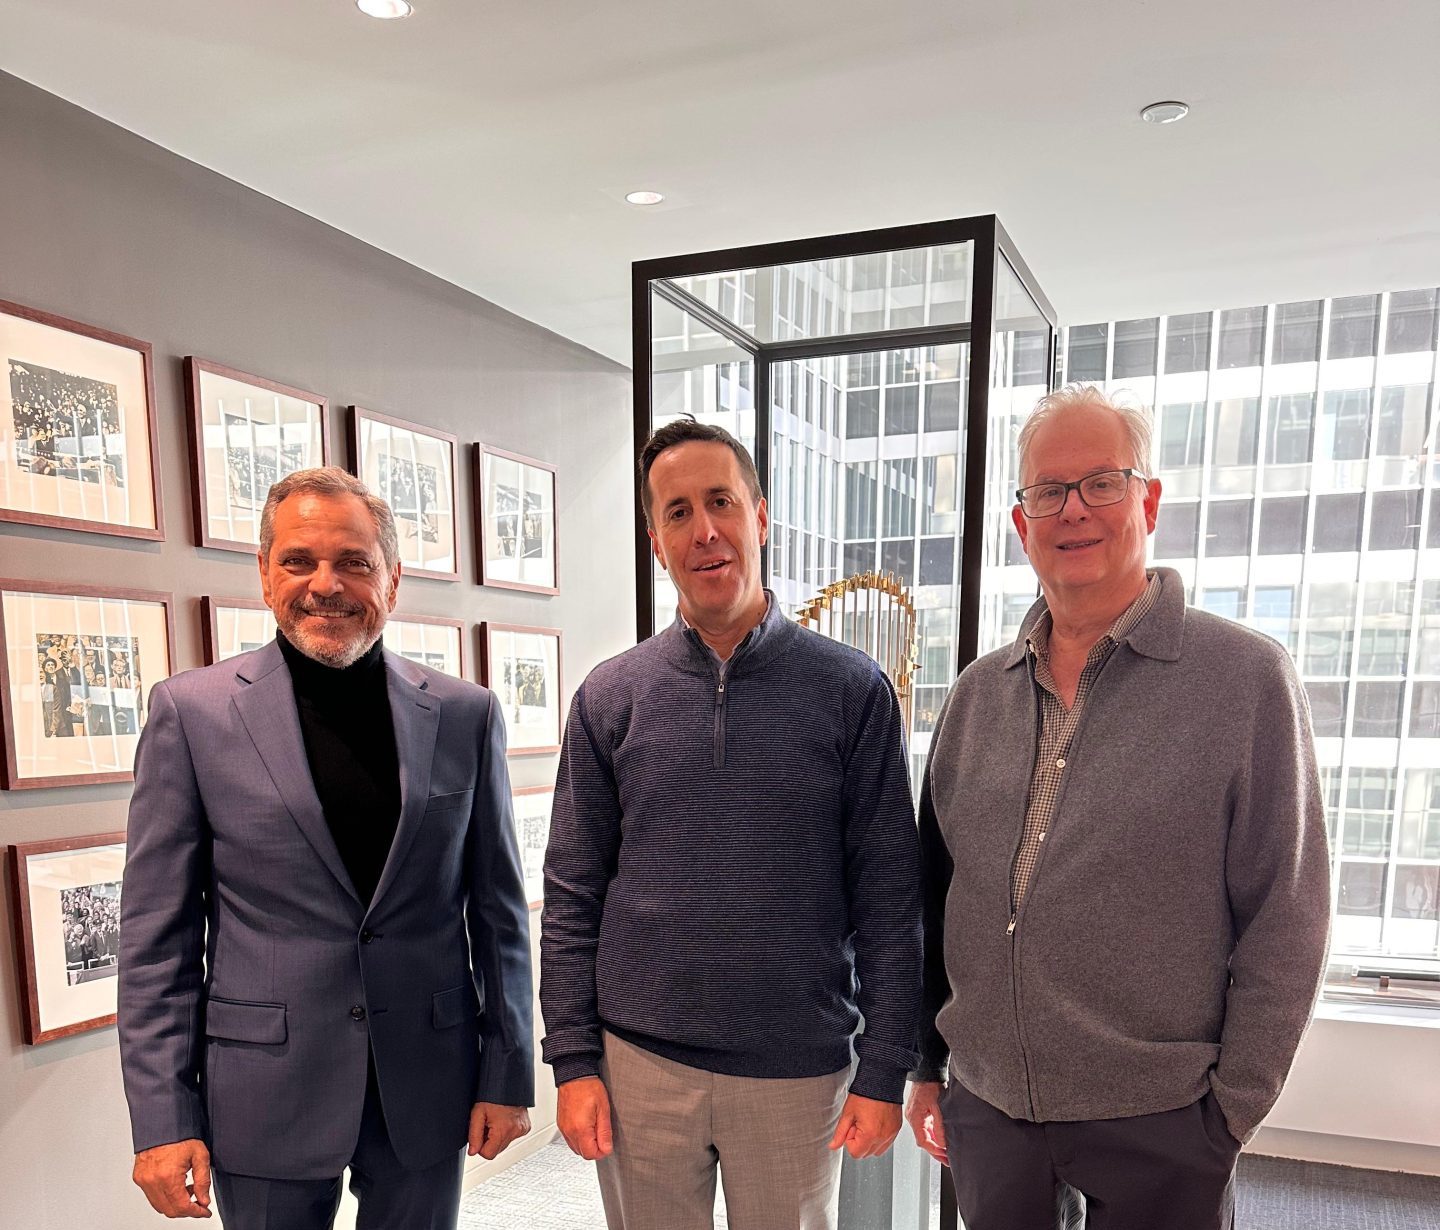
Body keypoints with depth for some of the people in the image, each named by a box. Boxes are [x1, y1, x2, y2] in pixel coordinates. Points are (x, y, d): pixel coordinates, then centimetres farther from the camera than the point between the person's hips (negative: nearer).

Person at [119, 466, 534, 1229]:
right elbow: (157, 932, -3)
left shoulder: (464, 714, -2)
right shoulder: (191, 711, -6)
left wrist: (507, 1074, 2)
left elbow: (497, 908, 2)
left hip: (428, 1086, 2)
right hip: (265, 1096, -1)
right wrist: (163, 1118, -5)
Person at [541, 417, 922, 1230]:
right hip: (640, 1067, 2)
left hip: (799, 1070, -1)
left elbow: (889, 897, -4)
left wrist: (886, 1069, -5)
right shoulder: (610, 697, -1)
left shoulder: (852, 690, -6)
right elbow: (572, 895, 1)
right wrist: (573, 1059, -1)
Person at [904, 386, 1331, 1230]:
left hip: (1156, 1129, -3)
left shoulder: (1247, 680, -10)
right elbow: (934, 892, 7)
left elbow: (1284, 924, -9)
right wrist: (927, 1065, 9)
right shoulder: (979, 694, 2)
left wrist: (1230, 1112, -8)